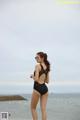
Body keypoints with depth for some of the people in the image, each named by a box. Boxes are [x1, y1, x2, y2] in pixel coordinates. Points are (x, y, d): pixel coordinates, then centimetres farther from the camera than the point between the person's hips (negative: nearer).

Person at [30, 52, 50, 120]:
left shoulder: (38, 65, -10)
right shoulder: (47, 67, 12)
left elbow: (36, 79, -16)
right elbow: (47, 81, 15)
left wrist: (32, 76, 3)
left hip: (37, 88, -7)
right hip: (45, 88, 7)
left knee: (33, 108, 12)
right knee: (43, 109, 6)